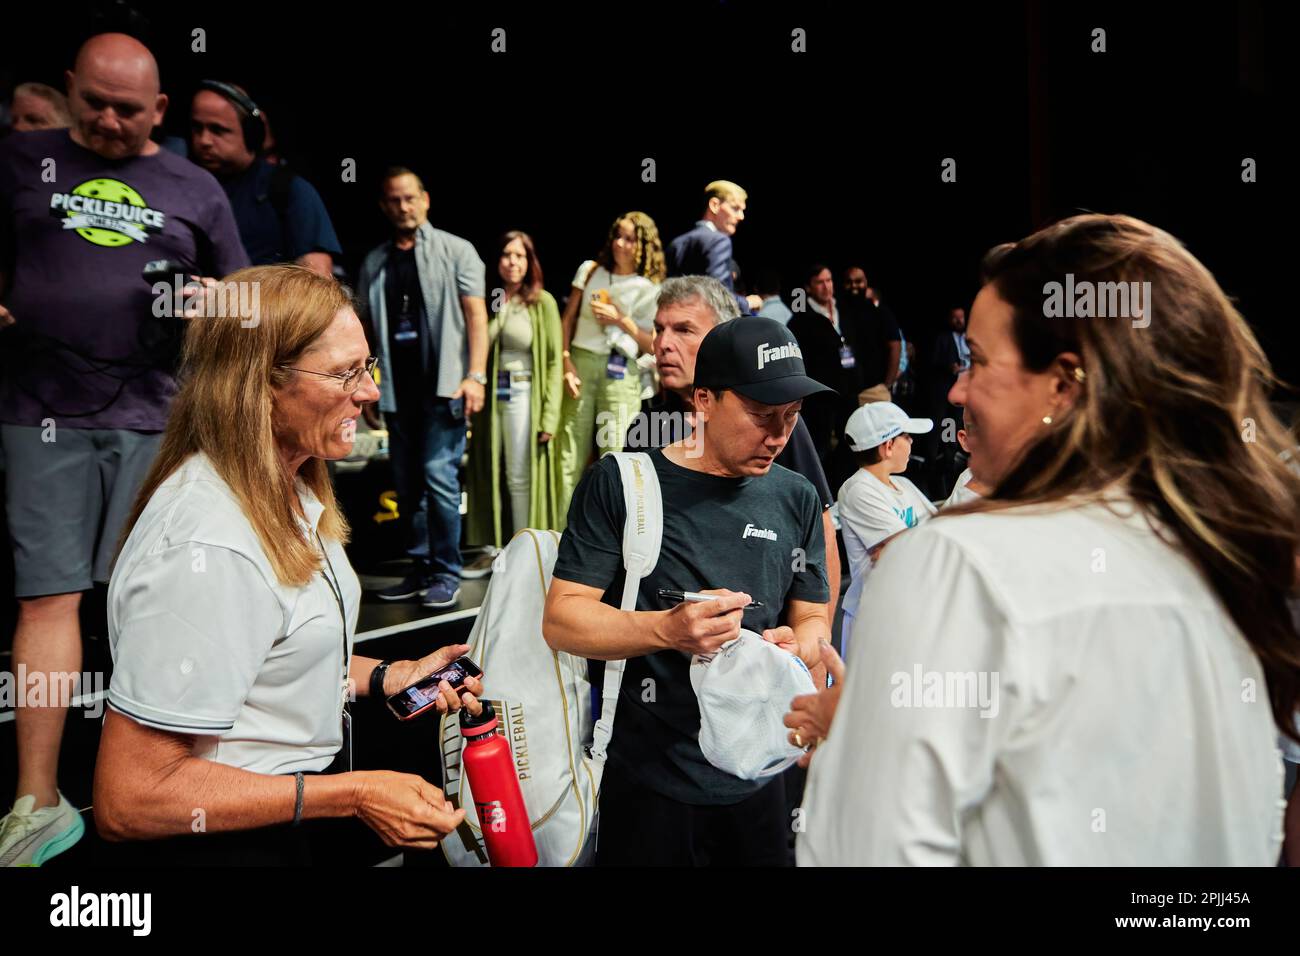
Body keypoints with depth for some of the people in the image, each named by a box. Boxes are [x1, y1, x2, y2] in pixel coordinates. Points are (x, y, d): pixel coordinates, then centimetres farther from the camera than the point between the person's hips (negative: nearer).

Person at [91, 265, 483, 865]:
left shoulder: (287, 489, 2)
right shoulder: (206, 550, -29)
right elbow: (128, 799, -27)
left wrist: (389, 677, 0)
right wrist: (353, 797, -26)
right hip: (240, 842, -8)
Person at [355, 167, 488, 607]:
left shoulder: (456, 251, 3)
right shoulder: (374, 263, 14)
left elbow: (476, 316, -4)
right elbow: (364, 328, 17)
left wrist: (475, 376, -14)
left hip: (443, 387, -5)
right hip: (397, 390, 5)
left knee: (439, 478, -11)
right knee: (407, 485, 9)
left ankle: (447, 573, 0)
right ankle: (421, 569, 19)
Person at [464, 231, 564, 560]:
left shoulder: (543, 302, -3)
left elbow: (554, 361, -5)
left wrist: (550, 416, -10)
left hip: (523, 395, -4)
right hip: (488, 395, 4)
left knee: (520, 478, 3)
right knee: (487, 474, 9)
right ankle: (492, 548, 23)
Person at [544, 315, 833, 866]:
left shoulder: (797, 500, 3)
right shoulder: (621, 484, -10)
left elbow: (813, 619, 8)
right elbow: (561, 620, -12)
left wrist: (797, 646, -15)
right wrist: (668, 631, -28)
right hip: (650, 781, -3)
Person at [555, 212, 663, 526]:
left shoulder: (649, 289, 4)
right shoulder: (590, 270, 10)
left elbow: (652, 346, 3)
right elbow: (568, 318, 10)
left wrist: (621, 320, -9)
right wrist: (566, 363, -2)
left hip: (620, 372, -2)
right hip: (581, 363, 2)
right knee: (570, 454, 1)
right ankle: (561, 531, 7)